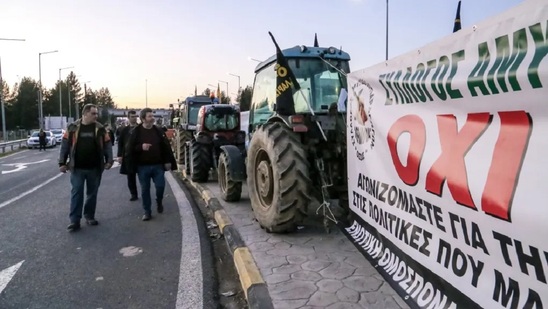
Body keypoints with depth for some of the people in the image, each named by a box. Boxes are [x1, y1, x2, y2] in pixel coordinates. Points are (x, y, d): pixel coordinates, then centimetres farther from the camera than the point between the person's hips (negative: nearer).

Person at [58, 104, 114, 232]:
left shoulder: (100, 128, 1)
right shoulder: (73, 128, -1)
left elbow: (107, 145, 2)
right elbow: (65, 145, 2)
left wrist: (109, 160, -8)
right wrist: (62, 162, -2)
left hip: (95, 168, 1)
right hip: (77, 168, -1)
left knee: (92, 193, 11)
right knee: (76, 193, 0)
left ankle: (90, 216, 25)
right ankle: (75, 221, 4)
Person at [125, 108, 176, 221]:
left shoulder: (158, 131, 3)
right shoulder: (136, 132, -3)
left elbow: (166, 147, 4)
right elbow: (129, 148, -5)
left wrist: (168, 161, -1)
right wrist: (141, 147, -22)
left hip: (158, 165, 1)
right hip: (143, 166, -1)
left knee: (160, 186, -1)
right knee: (145, 190, 6)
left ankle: (159, 202, 31)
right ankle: (147, 212, 18)